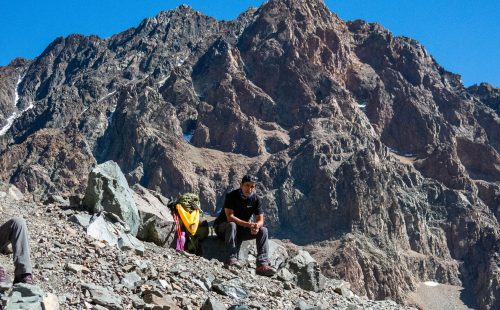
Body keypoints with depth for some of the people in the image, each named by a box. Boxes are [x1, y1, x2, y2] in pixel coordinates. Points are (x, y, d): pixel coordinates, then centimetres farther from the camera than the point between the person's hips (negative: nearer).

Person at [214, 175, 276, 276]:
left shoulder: (255, 199, -4)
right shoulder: (231, 196, -19)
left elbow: (260, 220, -7)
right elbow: (230, 217, -29)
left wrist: (256, 226, -32)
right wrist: (248, 224, -37)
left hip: (241, 230, 5)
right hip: (222, 227, -5)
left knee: (263, 230, -16)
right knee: (232, 225, -38)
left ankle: (262, 265, -27)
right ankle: (232, 259, -42)